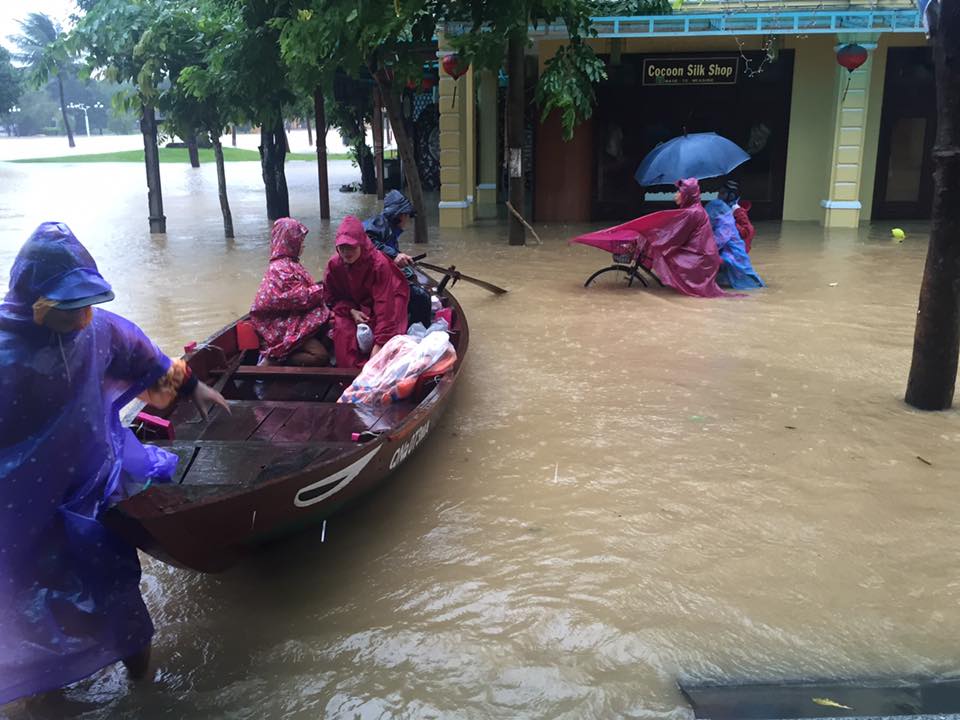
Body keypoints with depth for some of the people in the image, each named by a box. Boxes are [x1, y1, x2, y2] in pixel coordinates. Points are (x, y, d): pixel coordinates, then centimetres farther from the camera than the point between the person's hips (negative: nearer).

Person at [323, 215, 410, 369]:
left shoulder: (379, 263, -27)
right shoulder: (334, 264, -14)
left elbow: (384, 303, -31)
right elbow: (331, 297, 1)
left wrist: (379, 343, -36)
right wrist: (351, 311, -20)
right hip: (351, 307, 3)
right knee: (342, 329, -27)